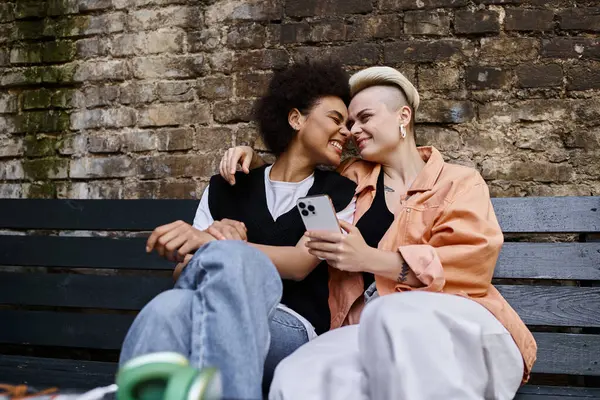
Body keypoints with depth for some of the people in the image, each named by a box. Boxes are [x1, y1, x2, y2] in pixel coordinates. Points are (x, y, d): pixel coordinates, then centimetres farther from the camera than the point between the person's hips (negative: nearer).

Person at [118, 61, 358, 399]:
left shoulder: (339, 193, 13)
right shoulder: (226, 189, 19)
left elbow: (301, 263, -5)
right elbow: (182, 273, 12)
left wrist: (215, 245, -19)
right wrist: (224, 249, -11)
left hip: (293, 328, -1)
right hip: (214, 319, 2)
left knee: (228, 257, -36)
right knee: (170, 309, -38)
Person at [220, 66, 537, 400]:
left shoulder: (460, 182, 13)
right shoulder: (350, 178, 25)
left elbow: (471, 265, -4)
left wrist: (370, 259, -11)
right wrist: (252, 157, 21)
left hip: (457, 325, -2)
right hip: (370, 330, 2)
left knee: (392, 316, -40)